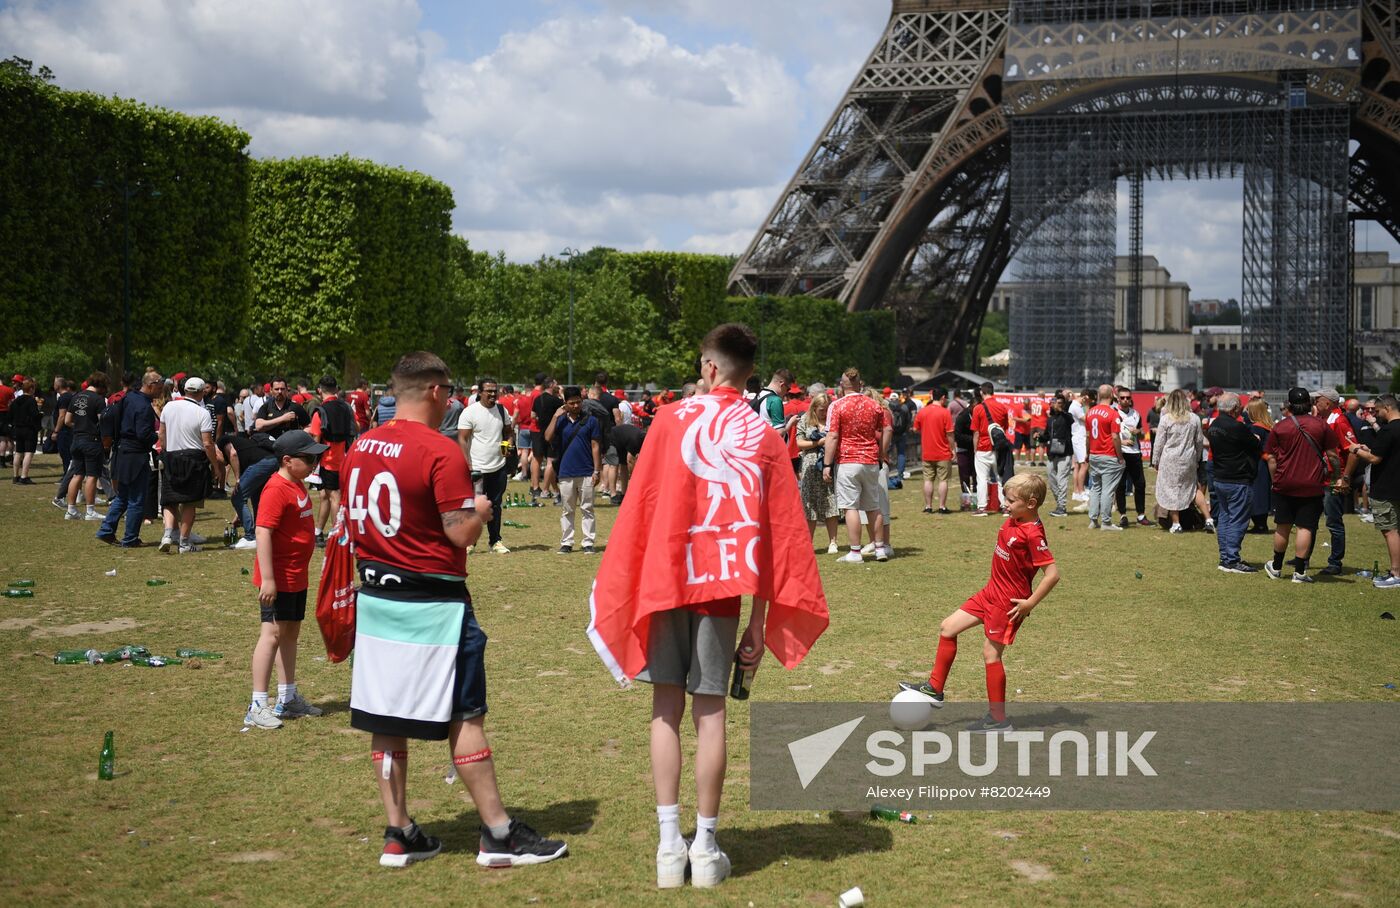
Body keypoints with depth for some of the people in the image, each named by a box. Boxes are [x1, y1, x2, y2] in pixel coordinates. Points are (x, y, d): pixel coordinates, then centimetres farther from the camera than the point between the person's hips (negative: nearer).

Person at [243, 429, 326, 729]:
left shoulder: (298, 485, 11)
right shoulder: (277, 489, -19)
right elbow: (263, 532, -25)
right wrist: (267, 579, -28)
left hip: (297, 576, 10)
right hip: (278, 578, -10)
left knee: (291, 632, 16)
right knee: (272, 634, -8)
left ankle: (288, 699, 27)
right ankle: (257, 707, -4)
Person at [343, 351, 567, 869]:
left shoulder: (359, 449, 7)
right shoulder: (441, 452, -15)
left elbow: (353, 524, 14)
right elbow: (461, 534, -16)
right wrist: (480, 510, 3)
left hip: (374, 597, 7)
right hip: (431, 602, -7)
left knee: (386, 720, 10)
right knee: (465, 717, 0)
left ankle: (399, 835, 17)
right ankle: (498, 836, 6)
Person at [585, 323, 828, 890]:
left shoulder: (672, 419, -1)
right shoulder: (765, 437, 4)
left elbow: (640, 508, -1)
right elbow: (776, 536, 2)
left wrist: (624, 588, 6)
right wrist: (759, 619, 6)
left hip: (665, 579, -1)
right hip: (722, 585, 1)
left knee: (667, 709, 7)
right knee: (710, 711, 5)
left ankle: (669, 846, 6)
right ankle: (705, 849, 9)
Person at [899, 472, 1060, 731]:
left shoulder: (1032, 534, -24)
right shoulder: (1013, 521, 3)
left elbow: (1053, 573, -27)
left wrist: (1030, 603, -22)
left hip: (1008, 603, -10)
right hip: (990, 592, 10)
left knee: (991, 653, -3)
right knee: (948, 627, 12)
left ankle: (998, 719, 9)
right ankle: (935, 688, 21)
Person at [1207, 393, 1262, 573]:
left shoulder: (1214, 425, 7)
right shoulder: (1237, 427, -20)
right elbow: (1258, 448, -11)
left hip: (1220, 479, 9)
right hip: (1239, 481, -9)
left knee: (1224, 518, 14)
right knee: (1237, 521, -4)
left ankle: (1225, 558, 18)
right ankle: (1231, 561, -5)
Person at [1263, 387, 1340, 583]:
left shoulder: (1280, 426, -1)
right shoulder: (1321, 426, -1)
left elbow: (1271, 458, 0)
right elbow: (1332, 455, 1)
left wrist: (1275, 480, 11)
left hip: (1284, 485, 1)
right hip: (1312, 486, -1)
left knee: (1282, 527, 12)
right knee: (1305, 528, 0)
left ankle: (1276, 568, 24)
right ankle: (1299, 572, -2)